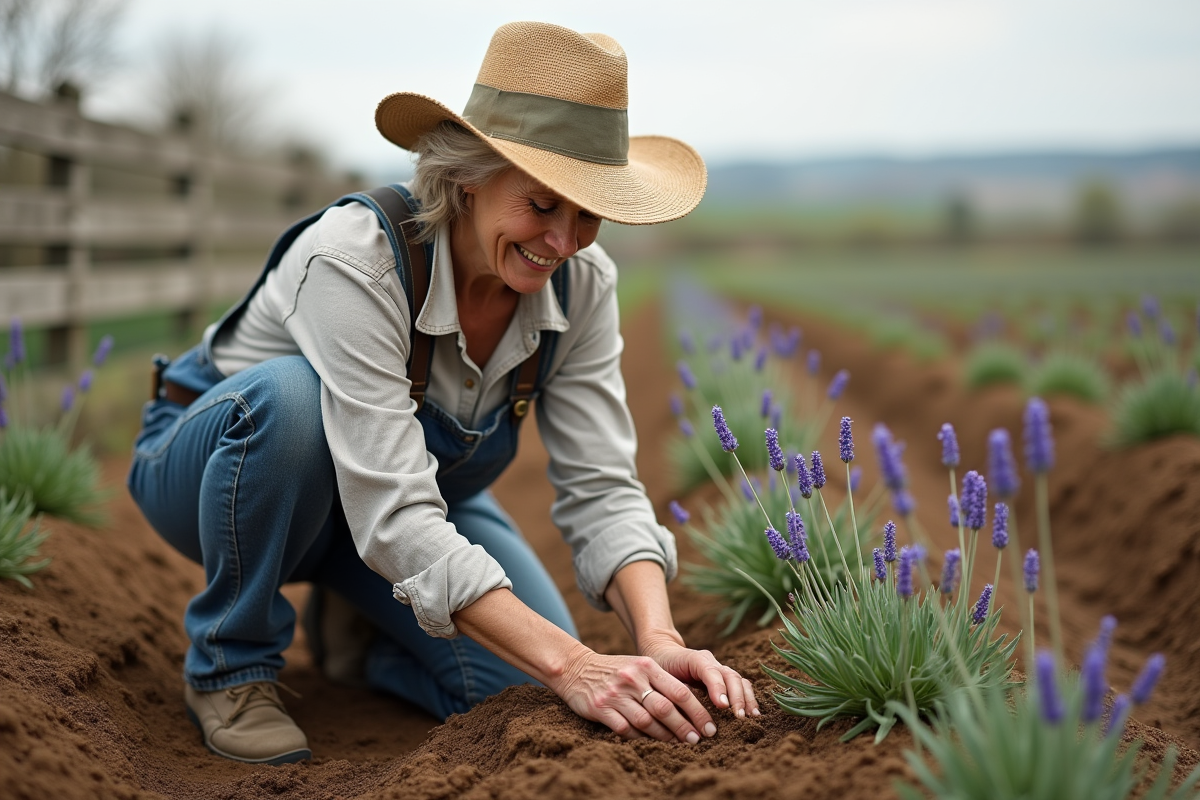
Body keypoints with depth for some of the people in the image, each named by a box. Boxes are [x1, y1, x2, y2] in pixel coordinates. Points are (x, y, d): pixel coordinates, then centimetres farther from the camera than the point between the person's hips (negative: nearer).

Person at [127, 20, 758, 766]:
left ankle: (355, 627, 15)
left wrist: (660, 640, -40)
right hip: (223, 458, -4)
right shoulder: (356, 253, -37)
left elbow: (602, 488, -21)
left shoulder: (580, 282, -20)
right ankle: (231, 665, -14)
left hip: (408, 481, 4)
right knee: (291, 394, -40)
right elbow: (395, 519, -42)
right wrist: (571, 665, -49)